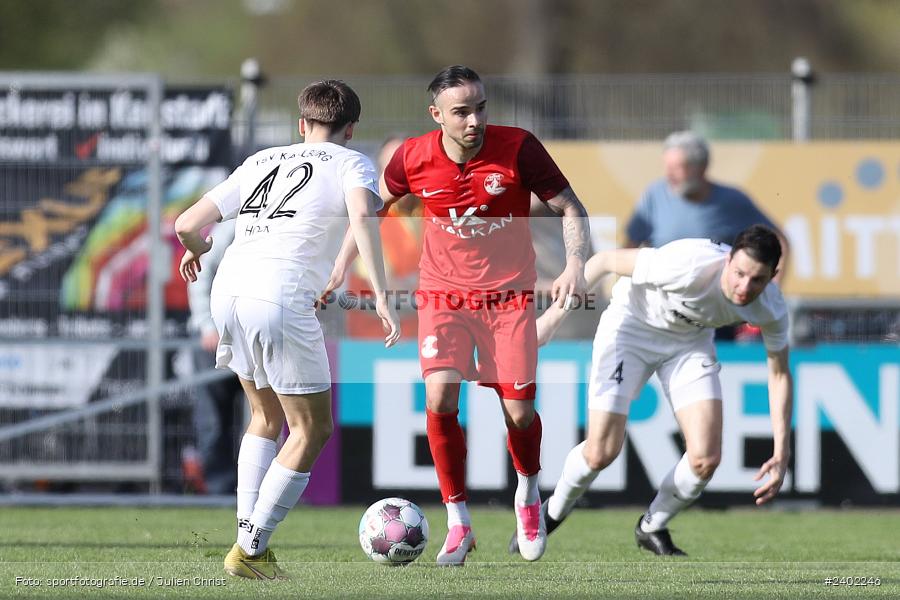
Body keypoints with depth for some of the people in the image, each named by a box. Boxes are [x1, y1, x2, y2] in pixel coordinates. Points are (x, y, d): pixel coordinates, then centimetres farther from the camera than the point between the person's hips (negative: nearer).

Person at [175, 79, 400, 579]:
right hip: (282, 298, -6)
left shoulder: (261, 161, 25)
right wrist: (381, 297, -16)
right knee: (311, 429, 7)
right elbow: (362, 215, -12)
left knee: (267, 416, 25)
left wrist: (196, 249, 43)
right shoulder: (350, 163, 11)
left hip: (227, 293, 6)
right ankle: (251, 549, 1)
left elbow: (187, 224, 20)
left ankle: (246, 533, 15)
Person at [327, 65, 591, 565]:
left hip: (509, 295, -1)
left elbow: (570, 208, -7)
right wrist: (342, 262, 9)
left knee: (518, 412, -3)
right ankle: (458, 524, -4)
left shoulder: (518, 148, -16)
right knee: (439, 398, -18)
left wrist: (575, 265, -22)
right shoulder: (414, 158, -10)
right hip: (443, 294, 1)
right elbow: (372, 204, 12)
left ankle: (528, 495, 31)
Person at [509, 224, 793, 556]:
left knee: (705, 459, -13)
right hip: (631, 325, -4)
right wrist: (553, 317, -21)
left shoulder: (771, 308, -24)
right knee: (600, 453, -11)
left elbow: (780, 375, -7)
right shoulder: (687, 266, -39)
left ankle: (652, 528, 16)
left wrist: (781, 455, -12)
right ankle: (553, 513, 23)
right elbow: (604, 260, -25)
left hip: (691, 339, 4)